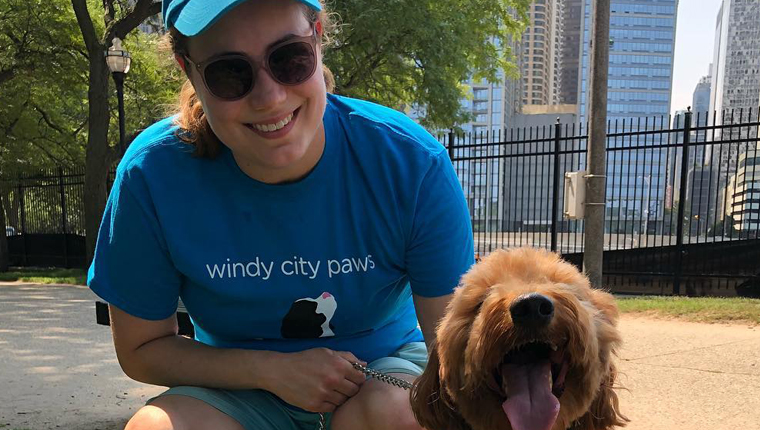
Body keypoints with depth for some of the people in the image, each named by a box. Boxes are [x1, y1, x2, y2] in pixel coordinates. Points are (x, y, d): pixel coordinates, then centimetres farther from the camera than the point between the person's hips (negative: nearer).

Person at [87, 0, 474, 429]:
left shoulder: (412, 163, -21)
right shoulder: (151, 175, -18)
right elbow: (140, 350, -6)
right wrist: (273, 369, -20)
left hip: (388, 365, 2)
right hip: (241, 390, -1)